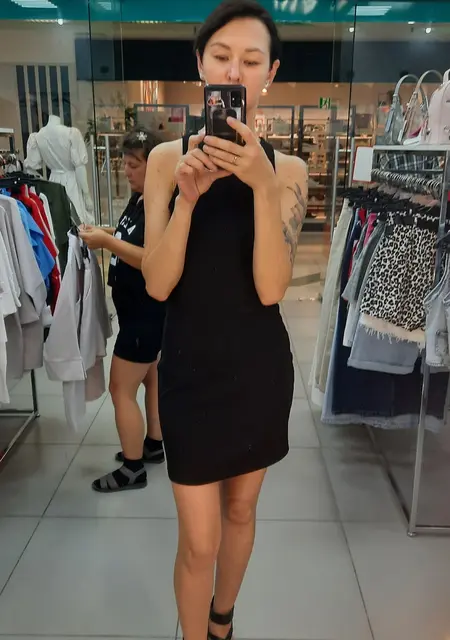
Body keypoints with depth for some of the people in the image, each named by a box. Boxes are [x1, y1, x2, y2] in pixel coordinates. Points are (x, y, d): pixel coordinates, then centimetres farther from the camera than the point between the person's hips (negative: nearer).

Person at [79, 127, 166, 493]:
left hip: (149, 312, -10)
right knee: (150, 378, 20)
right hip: (138, 309, 10)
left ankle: (133, 469, 12)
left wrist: (107, 242, -26)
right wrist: (106, 236, -1)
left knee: (121, 389, -2)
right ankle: (154, 444, 37)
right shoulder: (138, 199, 9)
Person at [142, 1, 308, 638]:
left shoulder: (287, 168, -4)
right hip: (191, 366, -1)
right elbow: (157, 285, -12)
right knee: (199, 540, 5)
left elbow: (270, 288, -16)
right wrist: (187, 196, -26)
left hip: (260, 366, 2)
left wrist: (262, 185, -27)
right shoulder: (169, 157, -5)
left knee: (241, 508, 21)